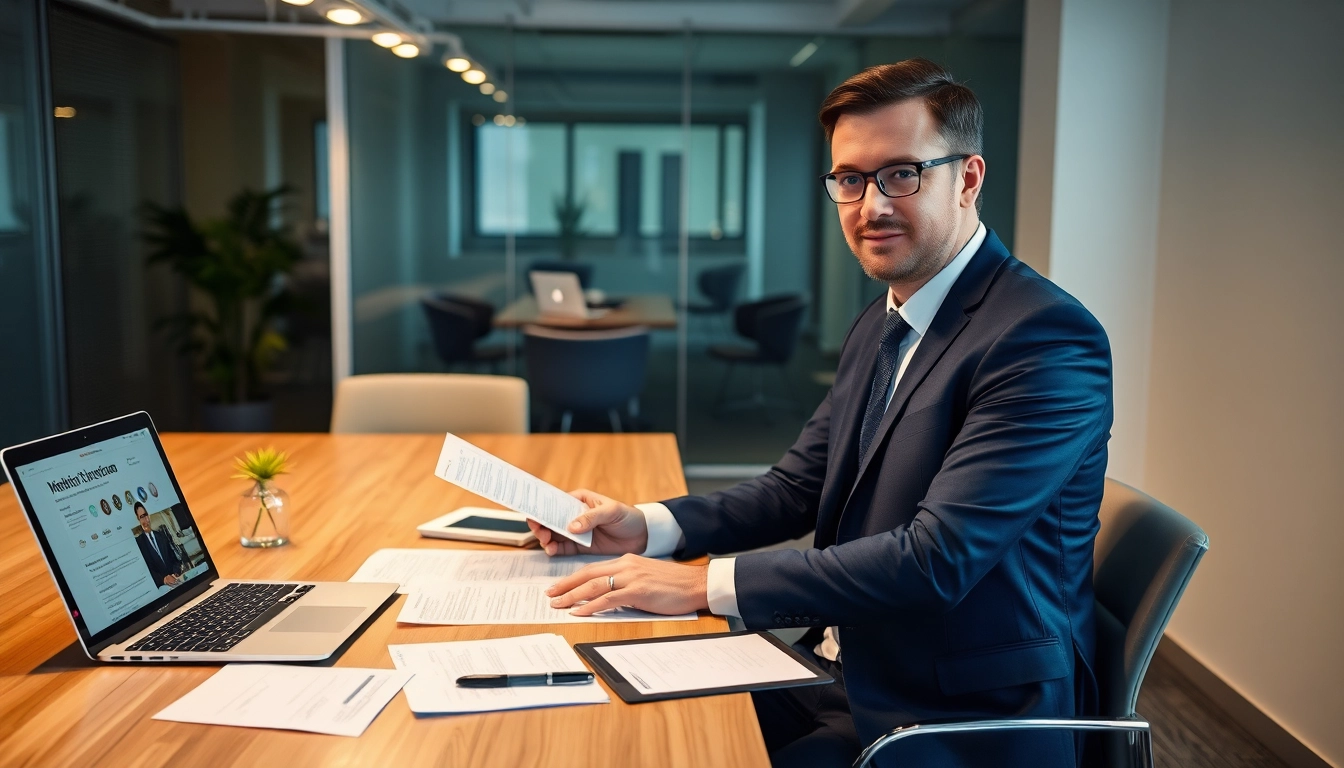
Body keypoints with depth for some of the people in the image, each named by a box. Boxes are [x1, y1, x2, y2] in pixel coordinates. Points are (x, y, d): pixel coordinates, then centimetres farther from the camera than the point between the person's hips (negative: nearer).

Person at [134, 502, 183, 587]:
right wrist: (163, 579, -17)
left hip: (174, 579, 3)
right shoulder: (138, 542, -1)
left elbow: (175, 557, 11)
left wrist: (176, 573, -6)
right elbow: (145, 569, -4)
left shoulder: (162, 534, 11)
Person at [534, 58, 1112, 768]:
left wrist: (705, 584, -26)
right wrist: (646, 527, -4)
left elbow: (937, 559, -27)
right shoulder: (878, 327, 9)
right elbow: (797, 488, 11)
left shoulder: (1048, 337, -20)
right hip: (844, 670, 7)